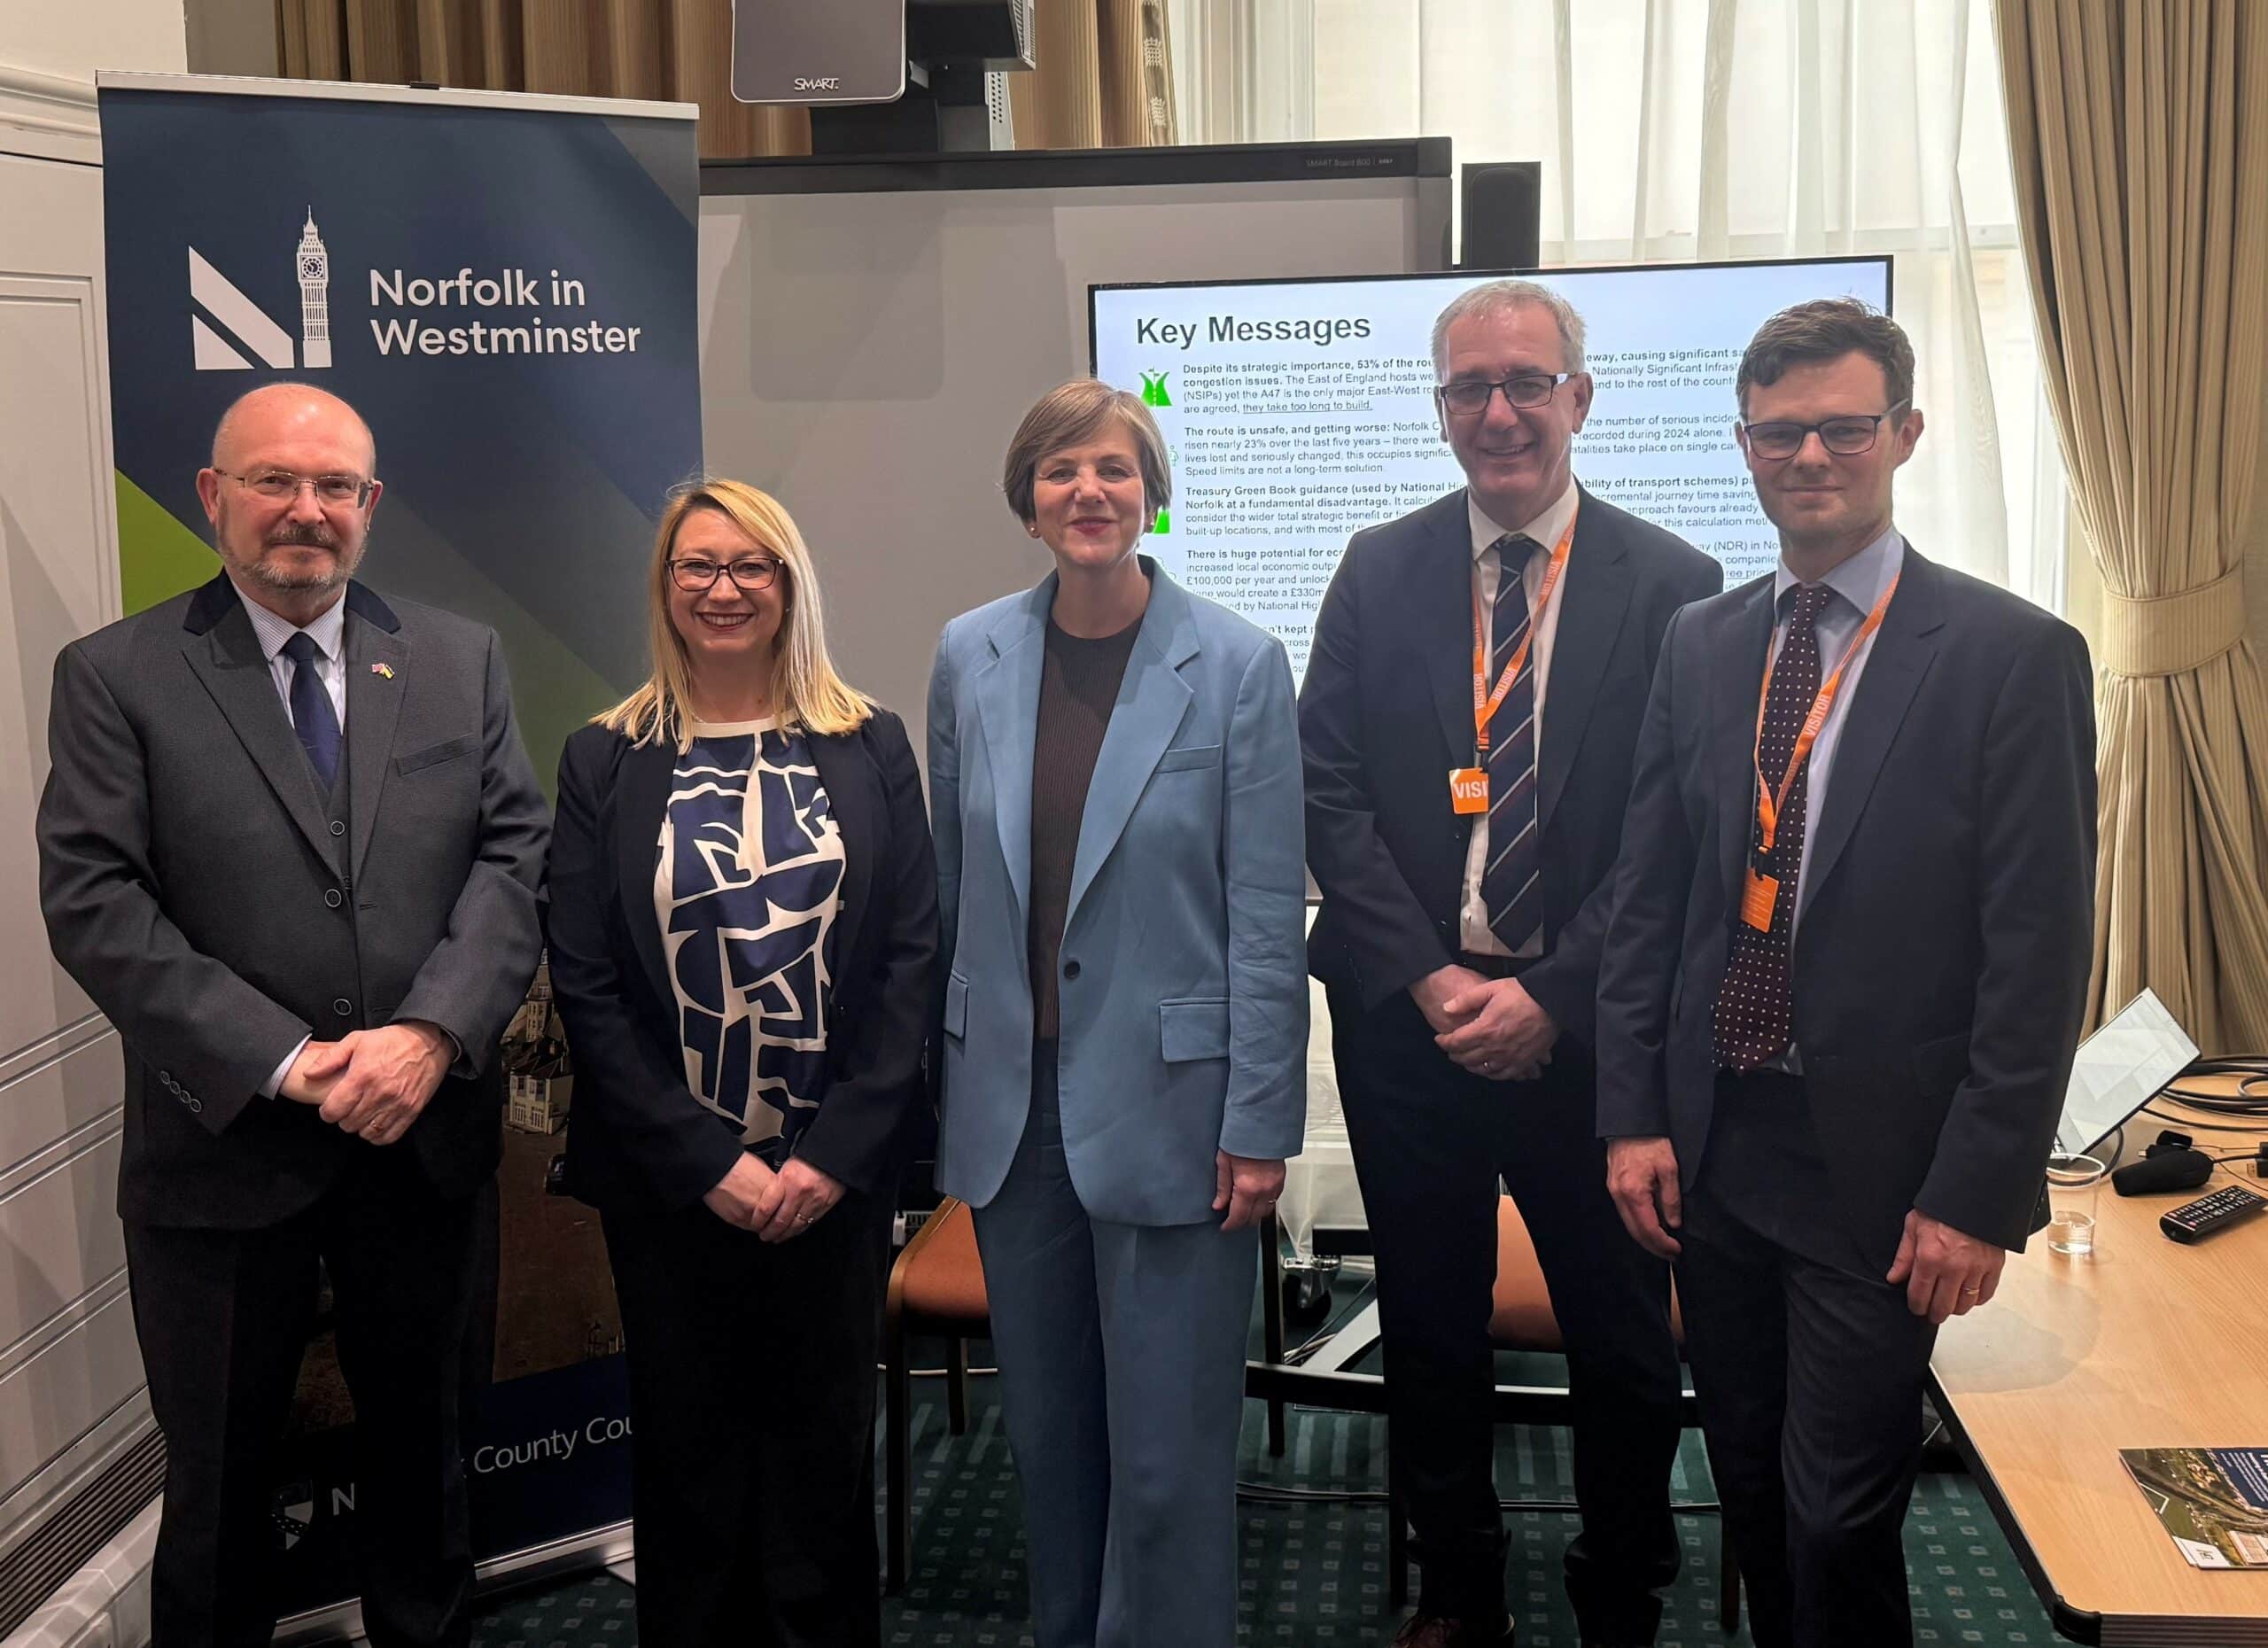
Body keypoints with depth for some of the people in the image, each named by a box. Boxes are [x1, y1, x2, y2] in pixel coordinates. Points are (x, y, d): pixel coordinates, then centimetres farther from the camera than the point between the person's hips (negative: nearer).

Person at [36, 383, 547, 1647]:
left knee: (423, 1443, 20)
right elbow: (93, 903, -12)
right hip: (227, 1152, -2)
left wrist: (433, 1032, -18)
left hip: (429, 1138, 3)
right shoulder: (116, 678, -4)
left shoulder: (463, 661, 5)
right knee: (219, 1477, 14)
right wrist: (285, 1062, -19)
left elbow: (518, 857, -2)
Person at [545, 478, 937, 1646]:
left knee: (823, 1457, 8)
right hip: (669, 1185, 0)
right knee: (689, 1460, 9)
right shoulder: (604, 761, 2)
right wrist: (708, 1163, -10)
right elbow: (583, 986, -2)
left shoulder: (868, 747, 3)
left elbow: (912, 956, -2)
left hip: (836, 1177, 0)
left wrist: (835, 1153, -10)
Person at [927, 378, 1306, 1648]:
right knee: (1047, 1432, 15)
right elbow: (954, 885, 11)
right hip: (1014, 1103, 4)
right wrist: (948, 1084, 11)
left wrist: (1259, 1125, -8)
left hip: (1168, 1104, -4)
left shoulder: (1239, 664, -7)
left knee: (1168, 1453, 3)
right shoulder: (971, 658, 4)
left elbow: (1268, 914, -6)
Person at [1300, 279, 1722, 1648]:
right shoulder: (1380, 573, 4)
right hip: (1409, 1018, 2)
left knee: (1625, 1342, 10)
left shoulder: (1669, 584, -3)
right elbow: (1328, 794, -1)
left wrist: (1551, 998, -14)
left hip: (1588, 1025, -2)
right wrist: (1428, 980, -11)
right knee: (1430, 1330, 15)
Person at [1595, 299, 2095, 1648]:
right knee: (1751, 1491, 17)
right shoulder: (1702, 644, 5)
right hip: (1712, 1144, 5)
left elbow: (2040, 952, -11)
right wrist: (1635, 1115, 1)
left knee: (1839, 1521, 1)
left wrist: (1977, 1195, -13)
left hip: (1877, 1167, -4)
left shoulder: (2016, 656, -9)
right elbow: (1649, 892, 7)